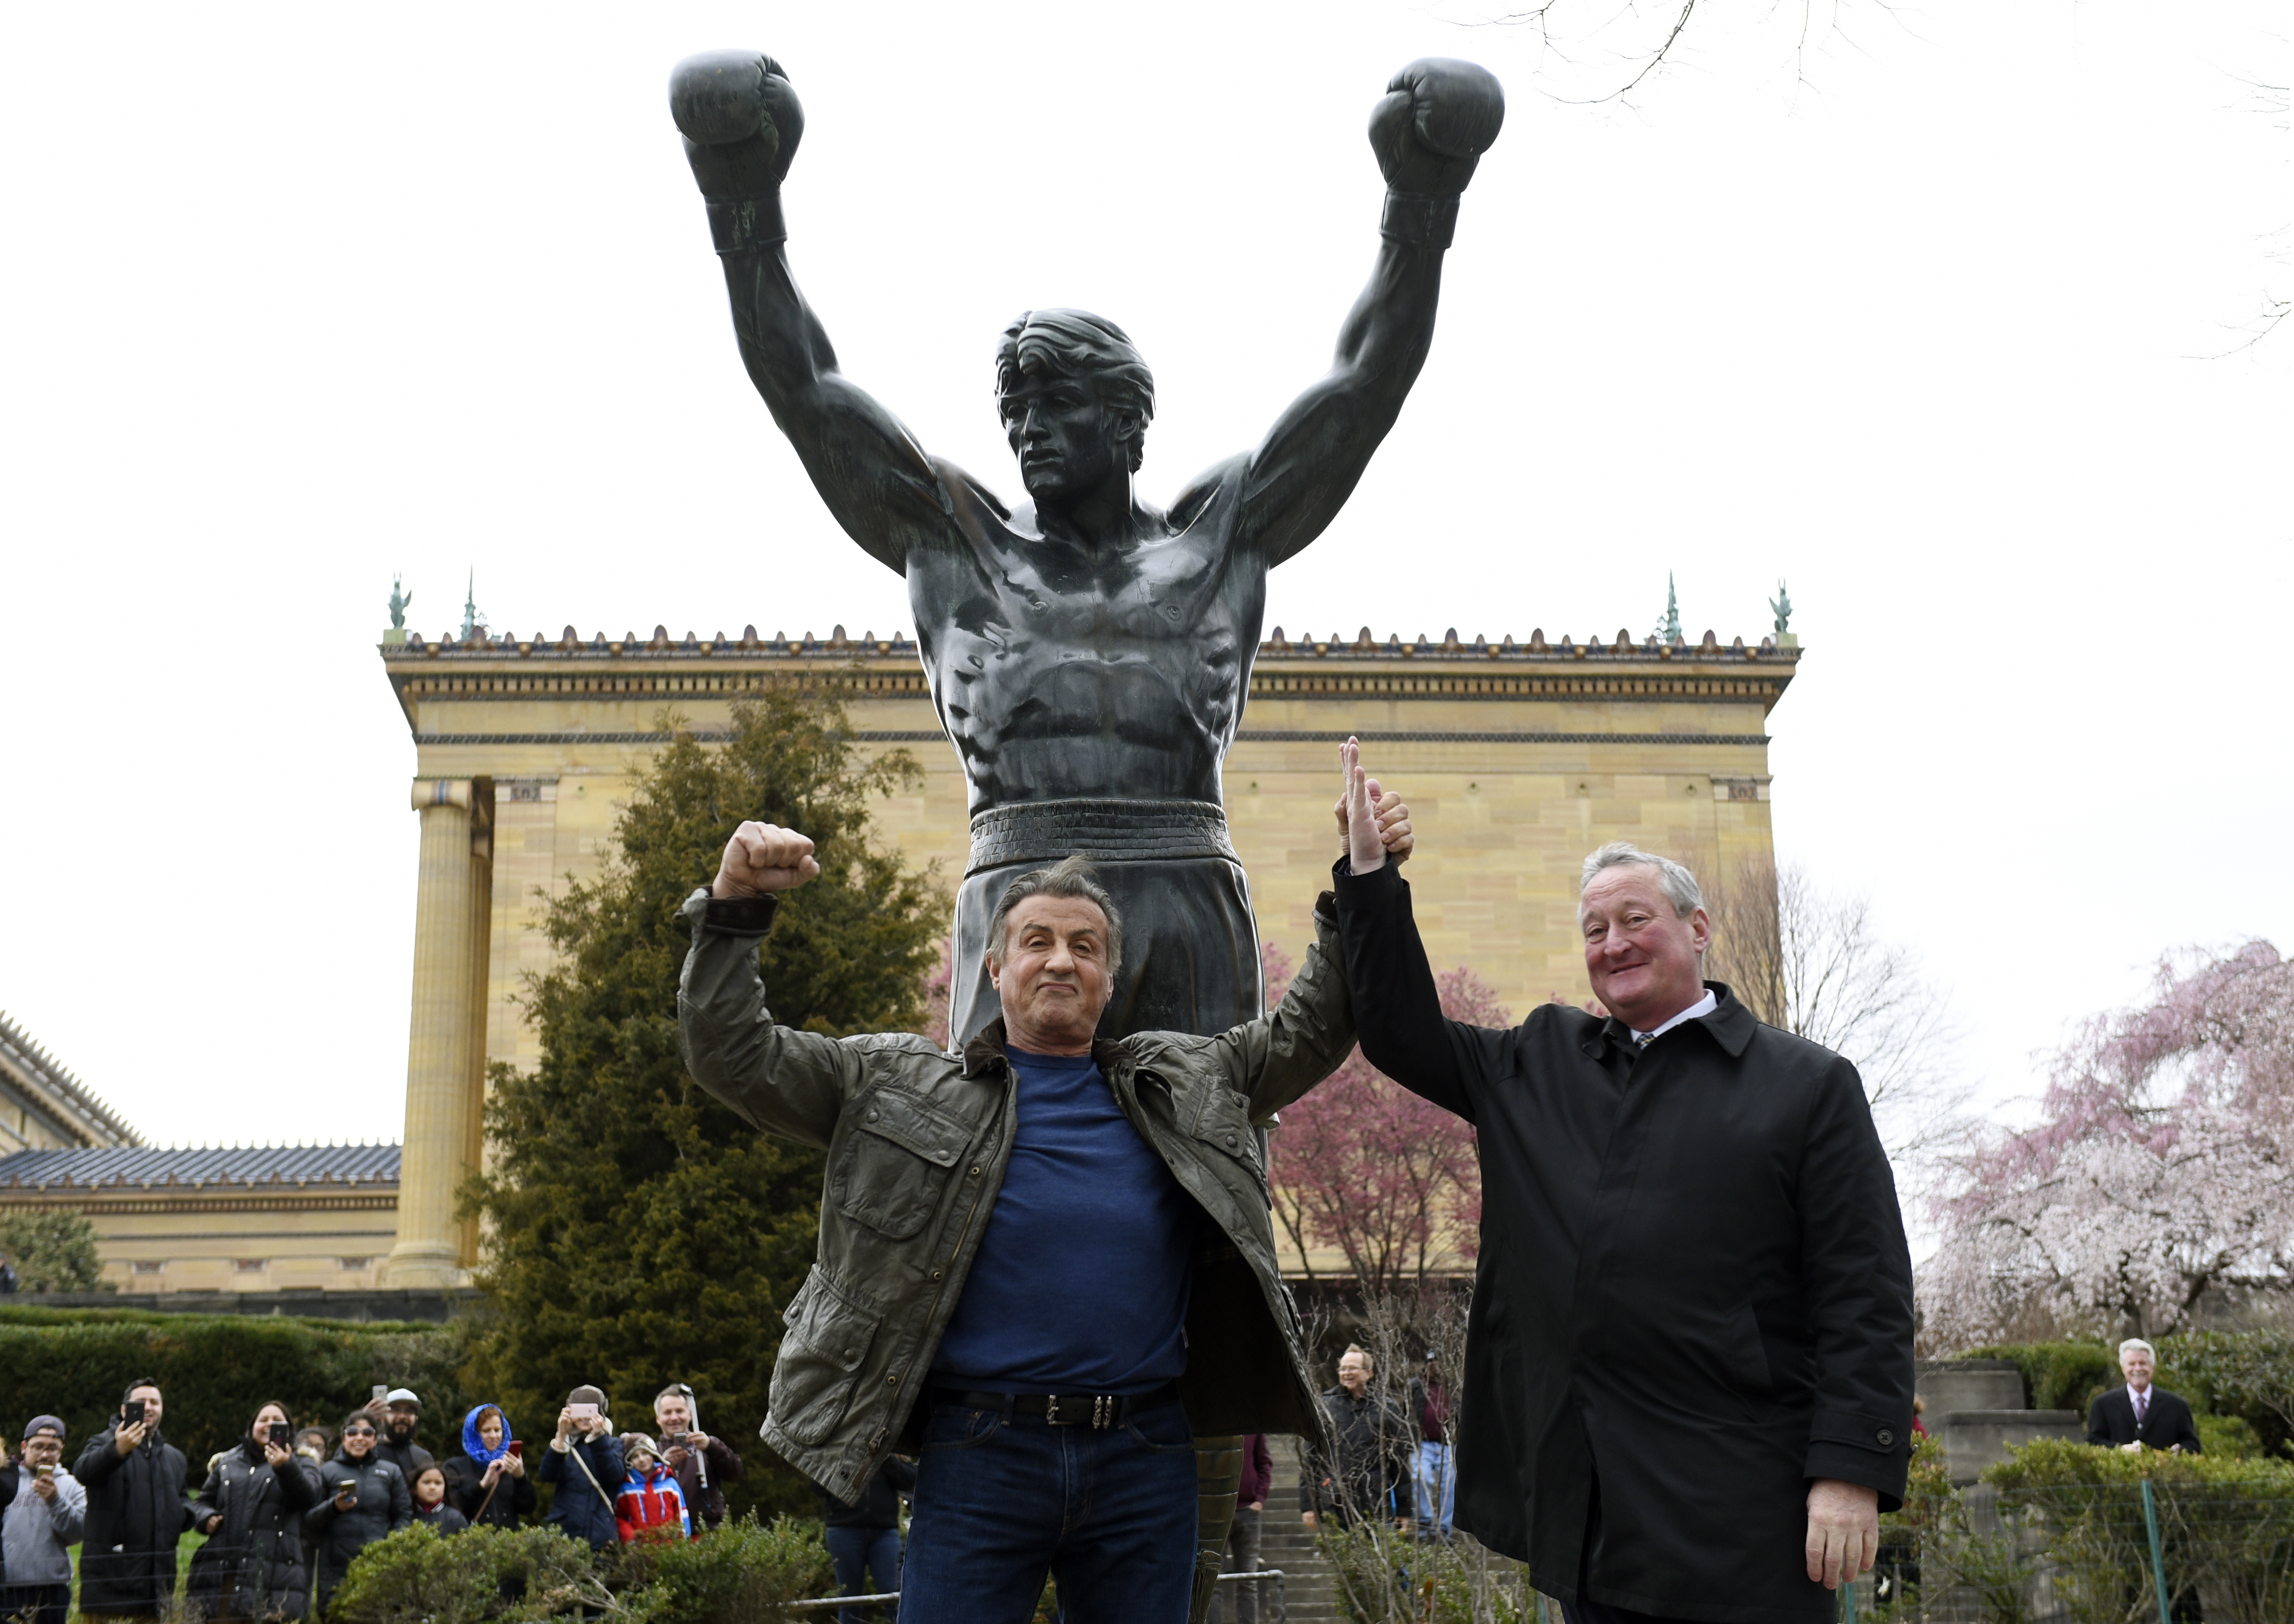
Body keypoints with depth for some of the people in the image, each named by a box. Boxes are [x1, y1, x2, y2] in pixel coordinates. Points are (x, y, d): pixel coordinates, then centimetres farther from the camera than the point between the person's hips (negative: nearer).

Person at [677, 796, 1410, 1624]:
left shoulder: (1182, 1083, 15)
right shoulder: (905, 1087, 8)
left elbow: (1307, 1033, 22)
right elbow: (734, 1057, 5)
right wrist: (736, 908, -7)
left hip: (1146, 1461, 3)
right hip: (981, 1455, -2)